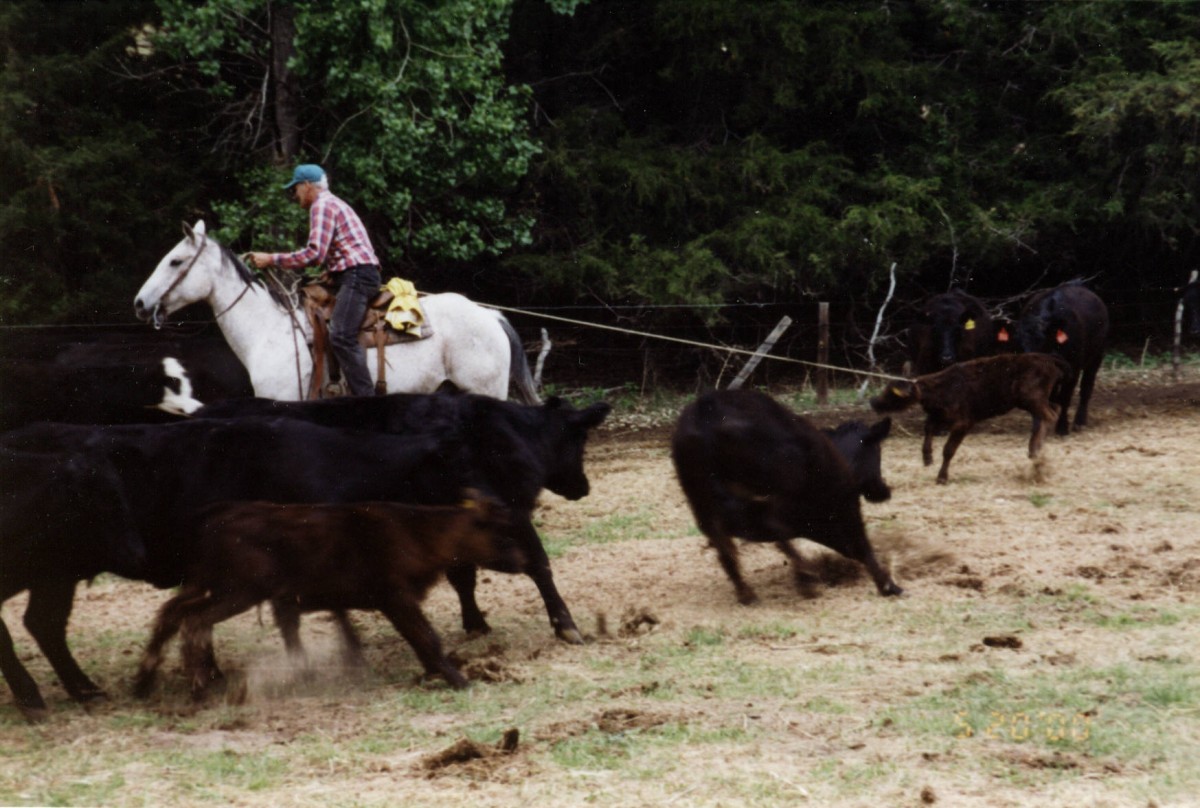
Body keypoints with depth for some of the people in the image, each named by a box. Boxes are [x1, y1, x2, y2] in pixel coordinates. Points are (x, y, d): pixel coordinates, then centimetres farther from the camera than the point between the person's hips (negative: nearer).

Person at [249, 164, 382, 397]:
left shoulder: (322, 205, -5)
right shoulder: (334, 204, 27)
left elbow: (315, 254, -17)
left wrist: (271, 259, -12)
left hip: (356, 276, -11)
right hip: (357, 275, 11)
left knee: (341, 337, -23)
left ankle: (366, 399, -32)